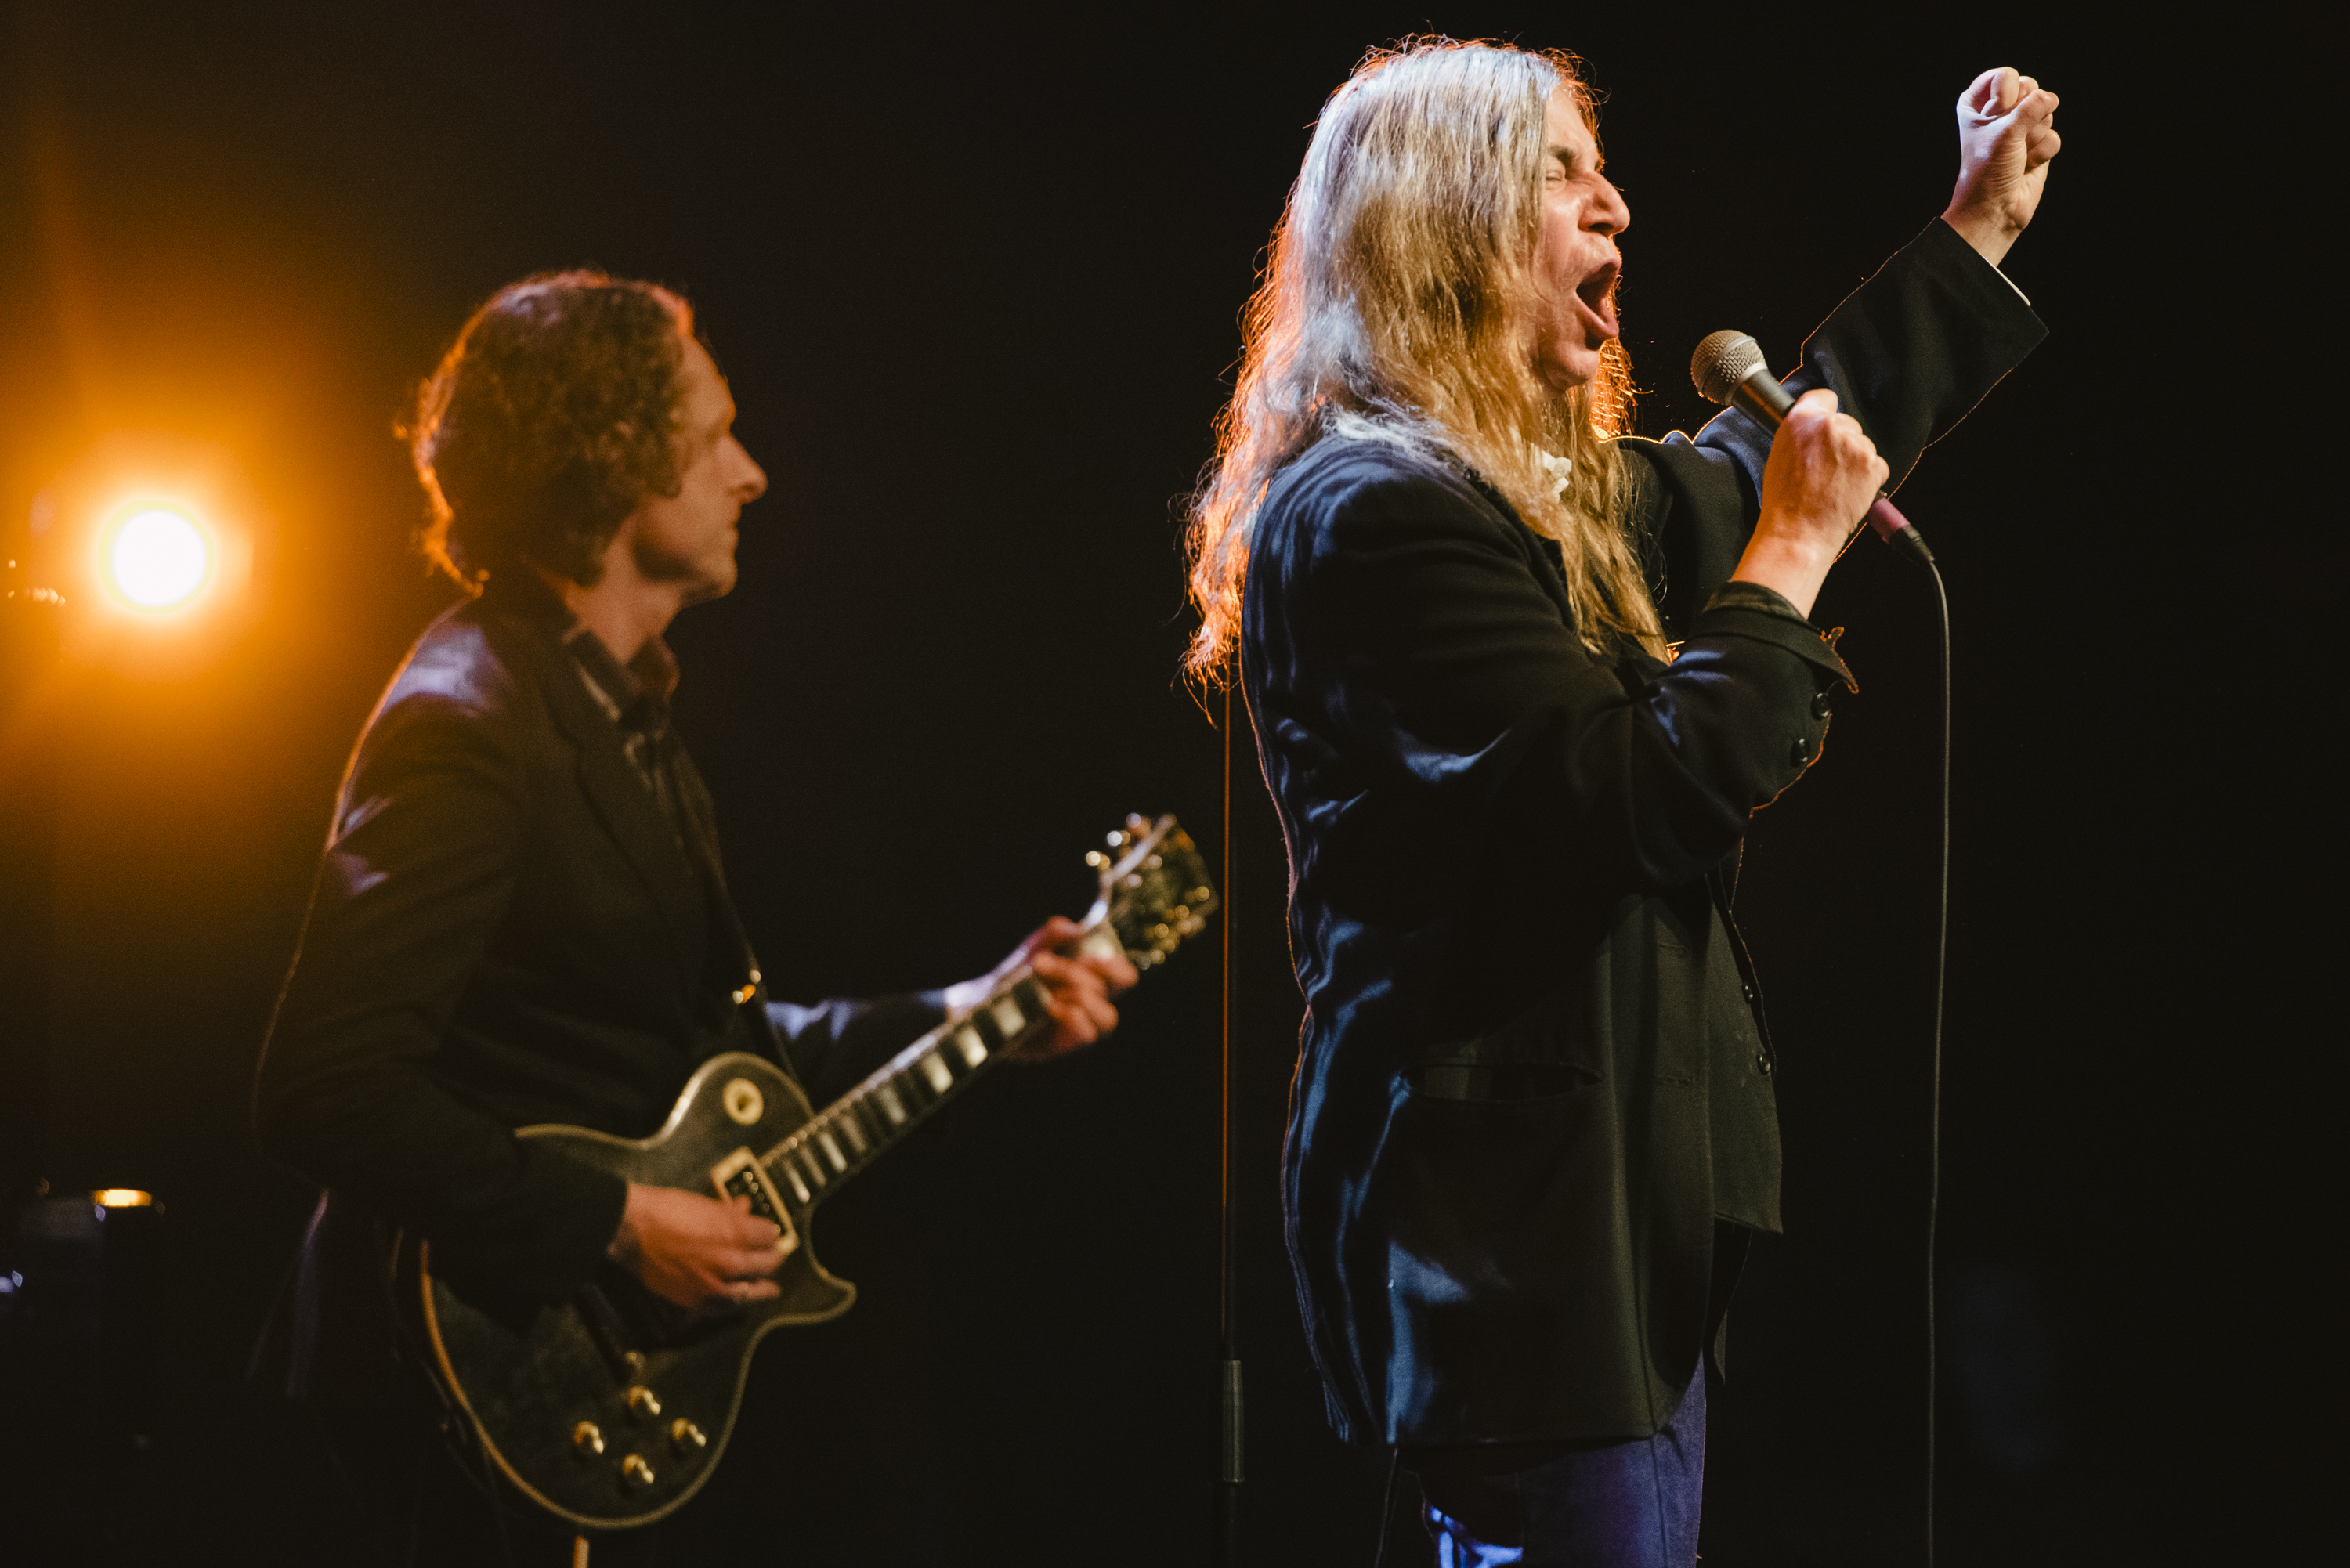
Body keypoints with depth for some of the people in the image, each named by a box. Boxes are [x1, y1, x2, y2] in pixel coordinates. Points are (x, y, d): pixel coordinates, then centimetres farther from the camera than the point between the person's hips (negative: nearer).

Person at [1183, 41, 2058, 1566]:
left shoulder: (1571, 497, 15)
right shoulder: (1371, 514, -15)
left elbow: (1792, 452, 35)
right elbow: (1654, 794, -21)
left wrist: (1981, 227, 37)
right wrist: (1793, 553, -10)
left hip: (1618, 1204, 10)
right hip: (1510, 1228, -10)